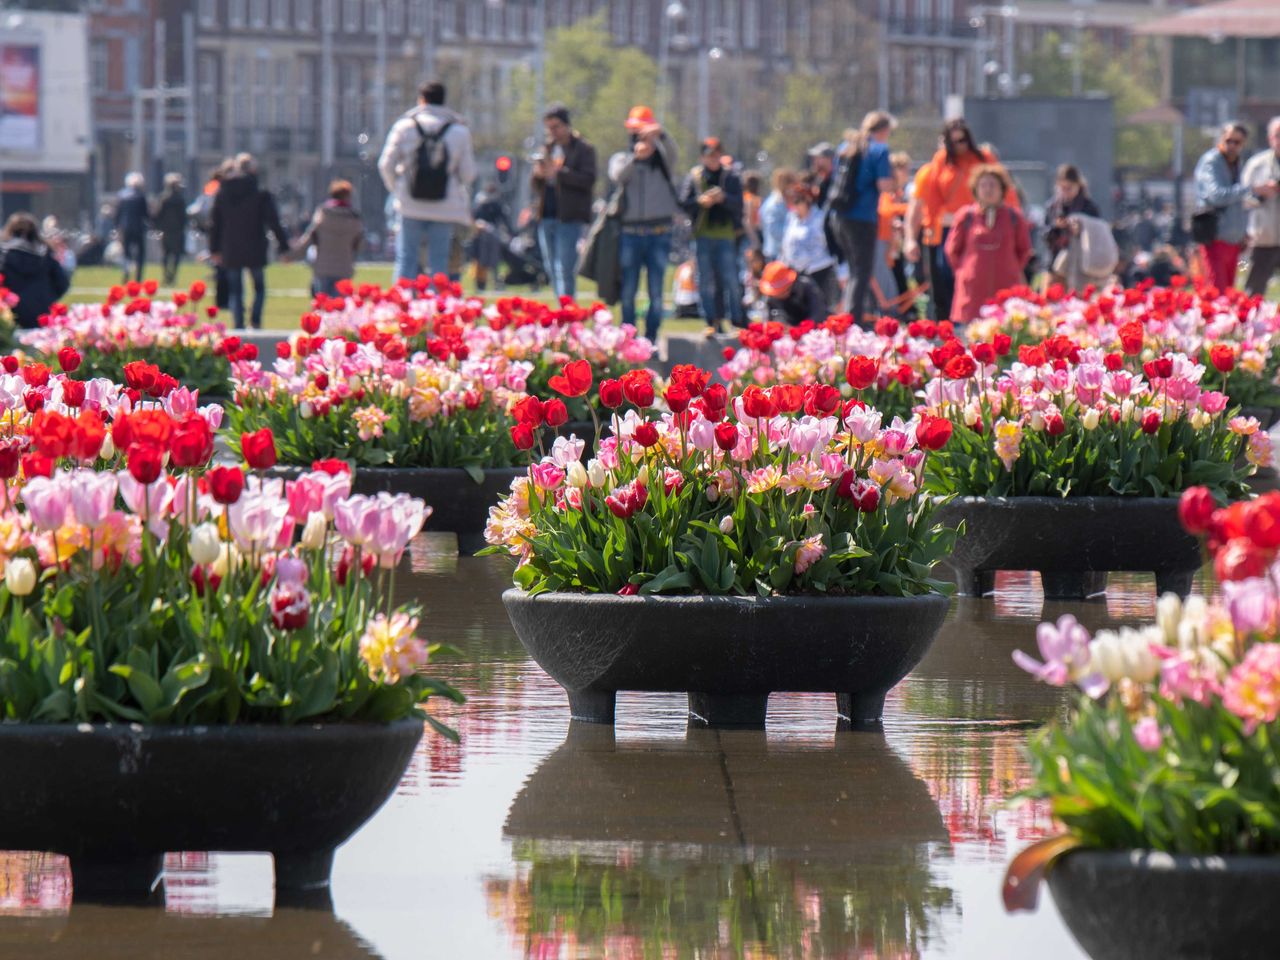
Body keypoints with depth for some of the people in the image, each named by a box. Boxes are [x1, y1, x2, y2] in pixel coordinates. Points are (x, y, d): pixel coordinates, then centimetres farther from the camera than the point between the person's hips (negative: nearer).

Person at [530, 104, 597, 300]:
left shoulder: (583, 150, 0)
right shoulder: (547, 149, 18)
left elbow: (588, 180, -13)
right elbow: (536, 186, 21)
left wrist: (558, 173, -18)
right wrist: (538, 175, -3)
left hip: (570, 217, -7)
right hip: (546, 217, 7)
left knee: (565, 270, -14)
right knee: (552, 270, 9)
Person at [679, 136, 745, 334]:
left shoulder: (731, 177, 6)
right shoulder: (694, 176, 7)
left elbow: (738, 205, -2)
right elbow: (683, 203, 2)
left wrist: (724, 199, -19)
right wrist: (700, 202, -16)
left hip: (726, 234, -1)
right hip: (703, 234, 1)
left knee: (730, 279, -5)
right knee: (706, 281, 1)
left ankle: (737, 320, 1)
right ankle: (712, 322, 7)